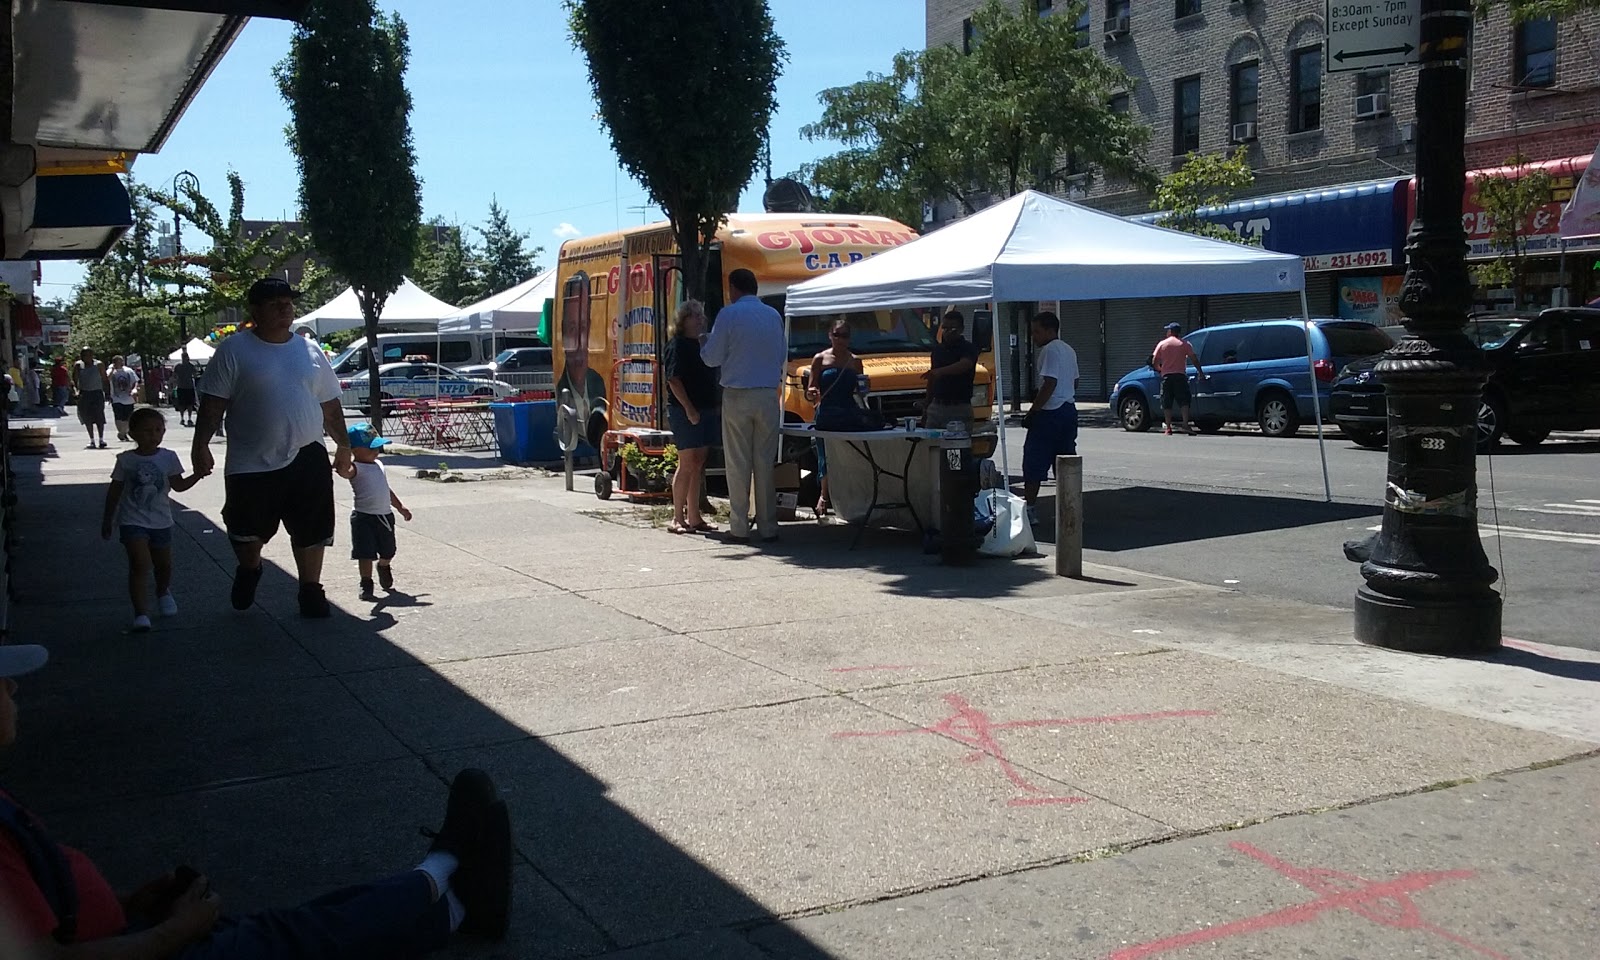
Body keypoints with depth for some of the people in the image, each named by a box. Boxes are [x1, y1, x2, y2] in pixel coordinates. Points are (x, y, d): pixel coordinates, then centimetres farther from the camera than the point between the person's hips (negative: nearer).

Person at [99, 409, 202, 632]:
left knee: (164, 564, 16)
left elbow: (178, 486, 5)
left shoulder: (168, 458, -3)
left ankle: (163, 592, 48)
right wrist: (107, 519, 7)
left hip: (160, 521, 3)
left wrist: (198, 474, -11)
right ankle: (141, 613, -15)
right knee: (140, 563, -17)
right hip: (133, 521, -3)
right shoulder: (126, 460, -7)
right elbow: (115, 491, 2)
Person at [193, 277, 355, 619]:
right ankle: (249, 570, 39)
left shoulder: (310, 350, 9)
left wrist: (343, 445, 15)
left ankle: (311, 592, 18)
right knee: (246, 529, 8)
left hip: (307, 459, 3)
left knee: (311, 530, 4)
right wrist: (201, 446, -13)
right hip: (252, 463, -2)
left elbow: (330, 404, 15)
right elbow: (213, 403, -5)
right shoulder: (234, 350, -2)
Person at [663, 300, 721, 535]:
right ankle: (677, 518, -1)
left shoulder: (703, 345, 18)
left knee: (699, 465, 9)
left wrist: (717, 405, 12)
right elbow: (673, 379, -14)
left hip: (706, 410, 8)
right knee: (687, 464, -7)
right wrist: (689, 408, -19)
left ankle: (694, 516, 14)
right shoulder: (677, 346, -6)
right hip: (685, 412, -8)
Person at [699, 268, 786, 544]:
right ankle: (768, 526, 7)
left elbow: (712, 358, -4)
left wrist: (704, 343, 17)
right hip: (768, 395, 4)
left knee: (738, 463, 2)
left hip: (737, 396, -3)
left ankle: (740, 527, 3)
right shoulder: (774, 315, 8)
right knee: (765, 462, 7)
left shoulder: (729, 314, -6)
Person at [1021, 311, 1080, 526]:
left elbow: (1049, 384, -21)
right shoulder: (1069, 350, 17)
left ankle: (1029, 510, -5)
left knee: (1034, 462, -4)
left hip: (1050, 413, -9)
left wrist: (1031, 413, -18)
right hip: (1069, 410, 9)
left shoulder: (1050, 350, -13)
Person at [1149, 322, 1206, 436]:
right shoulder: (1185, 344, 7)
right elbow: (1194, 359, 1)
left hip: (1166, 376, 1)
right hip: (1180, 375, -1)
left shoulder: (1162, 344, 8)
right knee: (1183, 401, -4)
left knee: (1167, 403, 2)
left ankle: (1168, 428, -3)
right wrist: (1201, 372, 8)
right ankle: (1186, 423, -20)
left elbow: (1154, 363, 5)